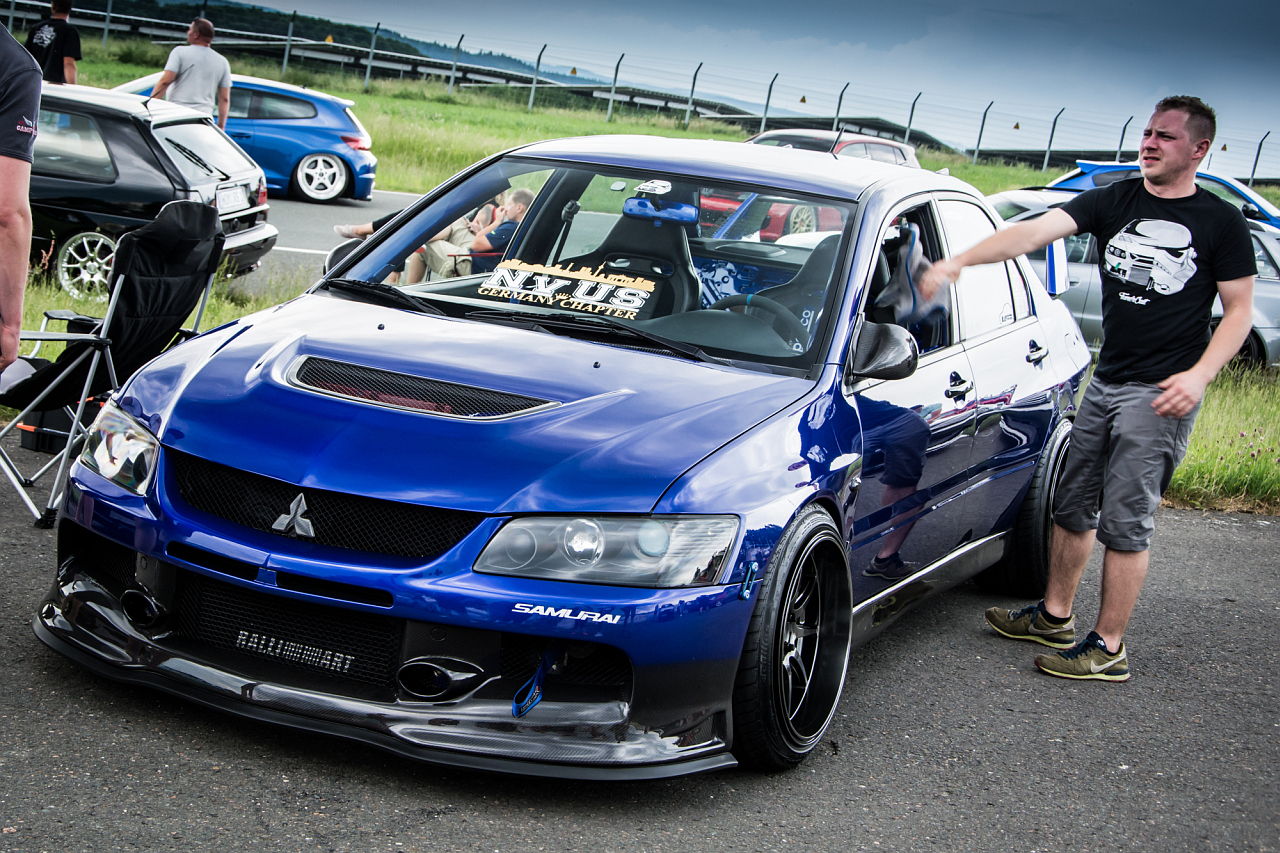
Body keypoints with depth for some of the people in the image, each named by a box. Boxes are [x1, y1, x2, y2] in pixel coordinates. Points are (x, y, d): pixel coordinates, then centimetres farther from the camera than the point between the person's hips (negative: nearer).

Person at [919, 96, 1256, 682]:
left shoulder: (1221, 222, -3)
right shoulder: (1113, 201, 4)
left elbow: (1238, 312, -1)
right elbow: (1033, 232, -7)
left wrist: (1199, 374, -17)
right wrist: (958, 262, -20)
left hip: (1161, 394, -5)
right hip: (1105, 382, 5)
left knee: (1125, 523, -4)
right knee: (1074, 506, 14)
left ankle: (1108, 649, 4)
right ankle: (1055, 618, 30)